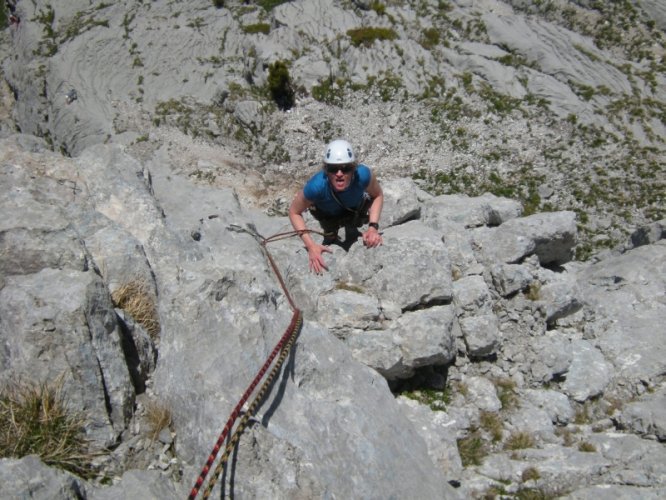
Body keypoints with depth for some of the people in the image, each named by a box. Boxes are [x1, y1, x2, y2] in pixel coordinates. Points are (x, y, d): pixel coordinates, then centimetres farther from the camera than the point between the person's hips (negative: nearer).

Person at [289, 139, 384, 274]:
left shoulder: (363, 175, -43)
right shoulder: (317, 185, -46)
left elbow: (378, 195, -19)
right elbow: (294, 212, -27)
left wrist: (373, 226, -31)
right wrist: (310, 246, -35)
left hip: (355, 206, 1)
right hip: (326, 211, -1)